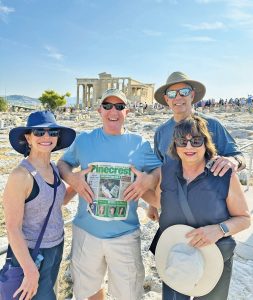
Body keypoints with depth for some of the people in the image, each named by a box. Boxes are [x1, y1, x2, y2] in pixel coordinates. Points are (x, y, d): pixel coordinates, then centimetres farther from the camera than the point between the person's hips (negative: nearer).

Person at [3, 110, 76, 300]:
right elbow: (13, 229, -22)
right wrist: (31, 272, -18)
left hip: (56, 246, 7)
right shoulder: (21, 175, -25)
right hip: (31, 253, -7)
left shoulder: (53, 168, -3)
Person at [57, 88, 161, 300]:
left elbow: (161, 169, 3)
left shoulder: (140, 144, -3)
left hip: (125, 233, -1)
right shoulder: (83, 140, -2)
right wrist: (72, 179, -13)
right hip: (86, 231, 2)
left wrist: (149, 180, -19)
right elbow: (63, 163, 8)